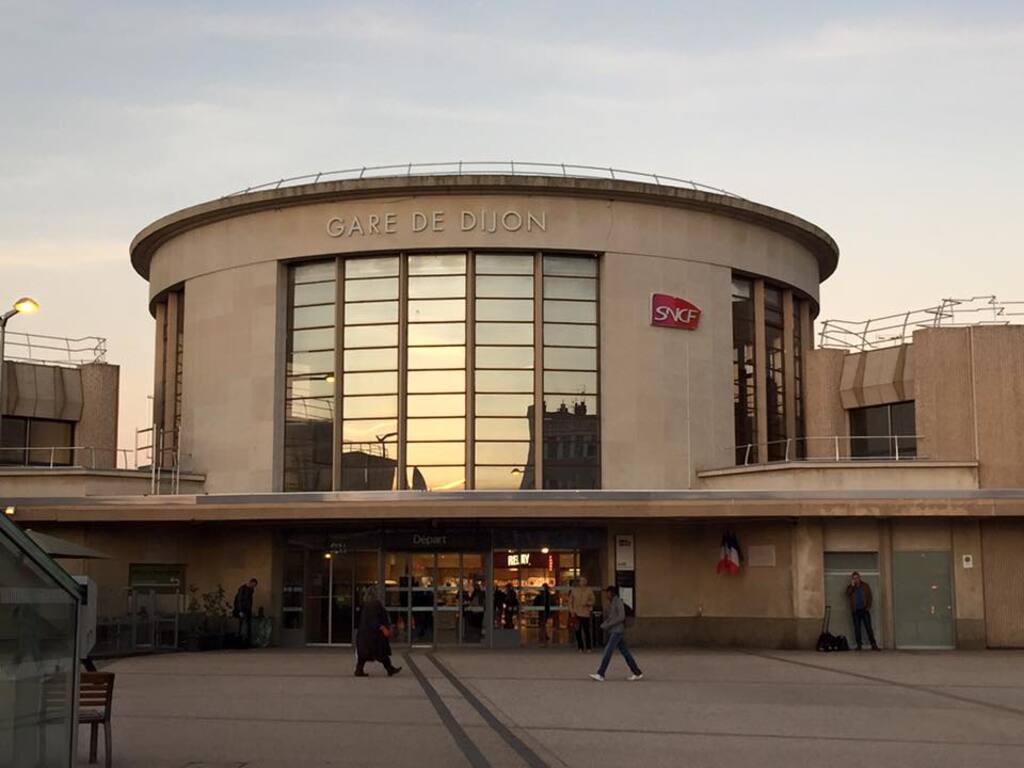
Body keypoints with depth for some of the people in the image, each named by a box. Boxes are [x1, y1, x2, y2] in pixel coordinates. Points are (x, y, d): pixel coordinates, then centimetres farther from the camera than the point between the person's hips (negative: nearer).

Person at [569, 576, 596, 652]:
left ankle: (588, 647, 3)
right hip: (576, 614, 1)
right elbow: (570, 601, 8)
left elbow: (592, 600, 6)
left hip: (586, 613, -1)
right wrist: (572, 611, 1)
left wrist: (587, 603, -13)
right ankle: (580, 647, 8)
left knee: (587, 630, -5)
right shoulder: (574, 590, 7)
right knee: (578, 631, 0)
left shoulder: (589, 590, 5)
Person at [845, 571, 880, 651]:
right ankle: (858, 645, 4)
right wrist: (852, 586, -12)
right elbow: (847, 594, -8)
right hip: (855, 610, 1)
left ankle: (873, 645, -7)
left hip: (864, 609, -1)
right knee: (857, 628, 1)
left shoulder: (865, 586, 8)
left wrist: (868, 607, -6)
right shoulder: (850, 587, 10)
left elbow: (869, 596, 5)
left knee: (868, 627, -6)